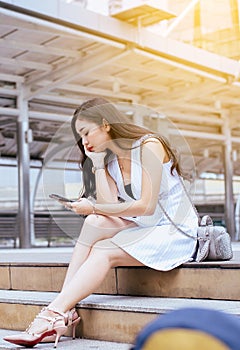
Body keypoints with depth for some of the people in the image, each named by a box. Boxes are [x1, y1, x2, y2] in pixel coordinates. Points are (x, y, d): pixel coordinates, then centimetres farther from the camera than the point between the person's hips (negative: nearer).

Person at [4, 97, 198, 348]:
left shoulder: (149, 146, -12)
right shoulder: (109, 162, 10)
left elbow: (147, 206, -20)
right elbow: (109, 207, -5)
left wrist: (92, 208, -19)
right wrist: (97, 164, -4)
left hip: (175, 232, -6)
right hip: (143, 229, 6)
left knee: (103, 252, -26)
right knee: (96, 223, -21)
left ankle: (53, 315, -29)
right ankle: (64, 311, -27)